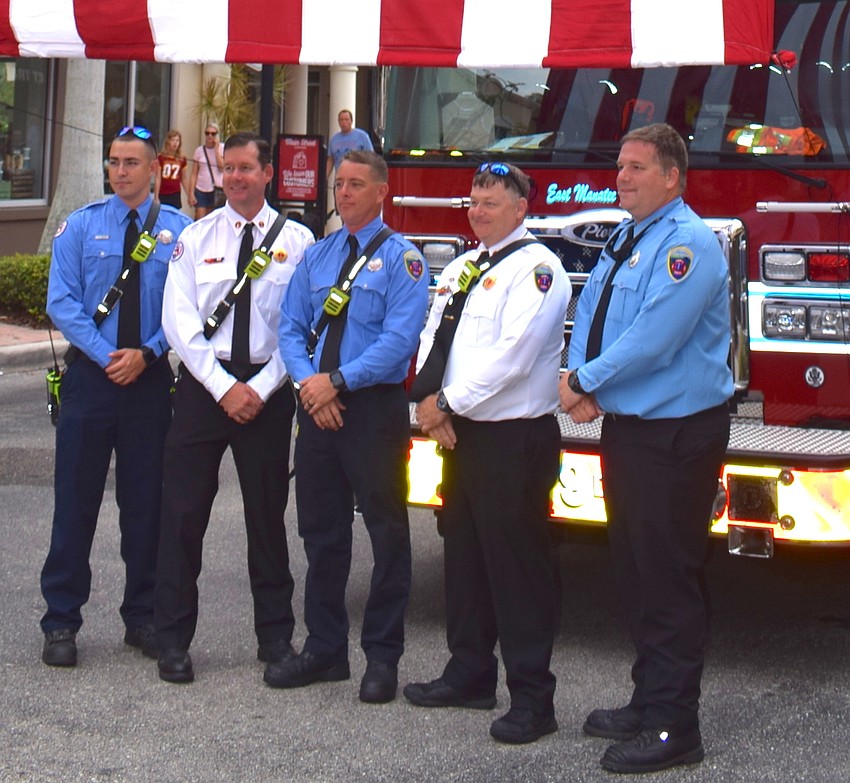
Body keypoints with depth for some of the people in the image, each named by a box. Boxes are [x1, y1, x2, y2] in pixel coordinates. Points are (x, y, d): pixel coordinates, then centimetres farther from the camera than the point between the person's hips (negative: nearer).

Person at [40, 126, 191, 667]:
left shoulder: (178, 231, 3)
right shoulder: (81, 226, 3)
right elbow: (62, 302, -3)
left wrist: (145, 354, -15)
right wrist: (107, 355, -15)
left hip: (151, 378, 1)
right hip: (91, 375, 0)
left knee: (147, 502, 8)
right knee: (76, 500, 1)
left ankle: (143, 618, 20)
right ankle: (61, 622, 9)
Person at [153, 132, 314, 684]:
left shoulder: (297, 241, 2)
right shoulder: (197, 238, 4)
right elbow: (181, 321, -2)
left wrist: (261, 388, -11)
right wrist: (223, 387, -11)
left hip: (268, 389, 0)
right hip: (204, 384, 1)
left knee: (268, 513, 8)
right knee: (184, 511, -1)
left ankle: (276, 635, 20)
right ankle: (173, 638, 8)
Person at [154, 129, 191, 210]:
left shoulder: (182, 159, 4)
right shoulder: (161, 157, -6)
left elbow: (184, 180, 12)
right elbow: (158, 179, -6)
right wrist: (156, 197, -7)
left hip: (175, 195, 3)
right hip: (162, 195, -3)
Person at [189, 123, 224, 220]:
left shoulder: (222, 148, 3)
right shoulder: (199, 150, 5)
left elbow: (222, 166, -13)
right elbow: (194, 174, 4)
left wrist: (216, 149, -10)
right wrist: (191, 193, -3)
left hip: (216, 190, -1)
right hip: (201, 190, 1)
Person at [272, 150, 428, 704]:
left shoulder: (401, 258, -4)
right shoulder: (317, 256, 14)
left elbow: (399, 338, -14)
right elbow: (292, 329, 11)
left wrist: (338, 379, -19)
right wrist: (308, 381, -8)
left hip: (374, 408, -6)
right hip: (317, 407, 6)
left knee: (387, 533, 0)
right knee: (321, 531, 11)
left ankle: (383, 657, 9)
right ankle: (325, 648, 22)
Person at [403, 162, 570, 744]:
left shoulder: (536, 267, -10)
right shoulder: (461, 269, 17)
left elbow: (512, 354, -19)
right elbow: (434, 336, 15)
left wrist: (451, 402, -14)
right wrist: (429, 399, -3)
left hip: (515, 438, -9)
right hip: (462, 435, 9)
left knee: (518, 564, -5)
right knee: (464, 554, 15)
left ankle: (532, 696, 1)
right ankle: (470, 674, 28)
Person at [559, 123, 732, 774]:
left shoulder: (688, 244, -16)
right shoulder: (622, 242, 14)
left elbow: (653, 340, -23)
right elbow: (590, 313, 16)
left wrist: (584, 383, -12)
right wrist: (581, 384, -3)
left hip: (675, 437, -10)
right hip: (625, 428, 10)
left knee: (668, 579, -5)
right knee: (635, 573, 17)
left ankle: (673, 728, 2)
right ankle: (649, 702, 29)